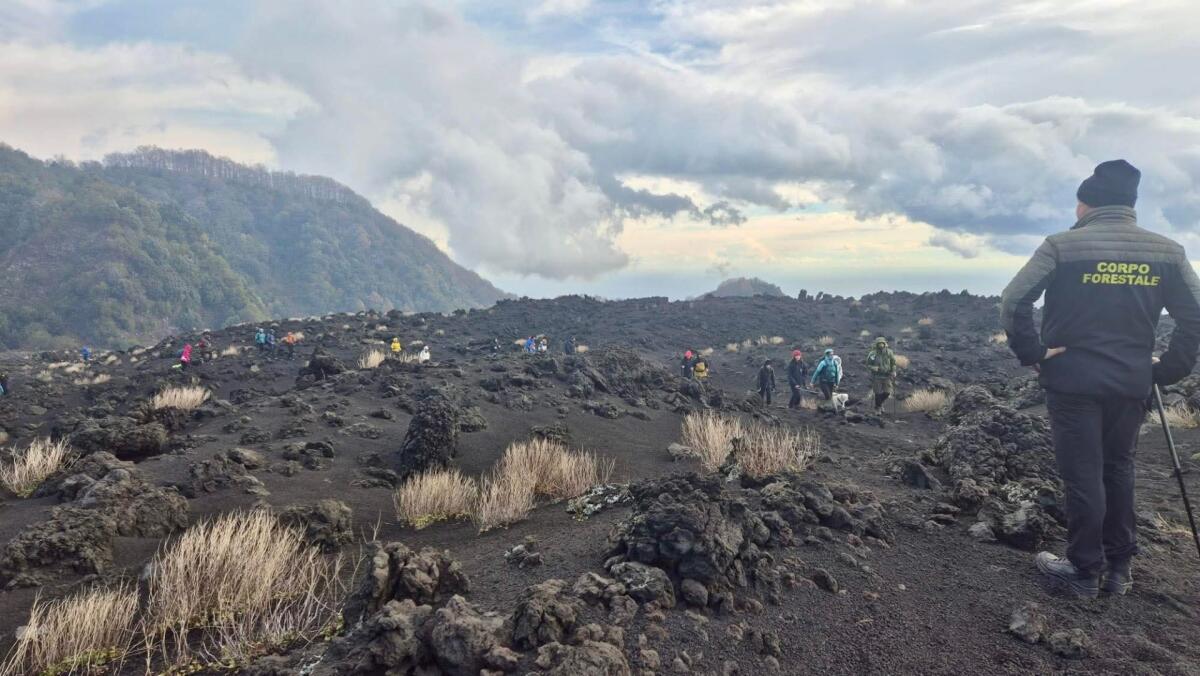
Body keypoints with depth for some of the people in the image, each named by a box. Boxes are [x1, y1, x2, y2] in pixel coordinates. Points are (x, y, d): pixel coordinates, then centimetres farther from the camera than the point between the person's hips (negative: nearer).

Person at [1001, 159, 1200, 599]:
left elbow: (1013, 302, -16)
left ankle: (1086, 572, 14)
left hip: (1073, 381, -4)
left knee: (1082, 476, 4)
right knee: (1118, 471, 18)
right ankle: (1119, 569, 25)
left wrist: (1033, 354, -6)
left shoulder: (1063, 245, -8)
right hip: (1131, 383, 4)